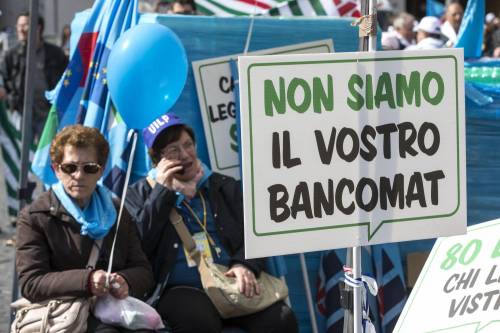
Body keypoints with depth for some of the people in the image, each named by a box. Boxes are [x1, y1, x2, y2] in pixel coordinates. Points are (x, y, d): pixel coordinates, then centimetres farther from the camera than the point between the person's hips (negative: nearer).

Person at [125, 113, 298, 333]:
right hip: (180, 290, -3)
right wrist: (162, 191, -3)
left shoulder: (225, 187, 23)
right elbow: (138, 246, -2)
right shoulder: (140, 194, 15)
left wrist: (245, 264, -11)